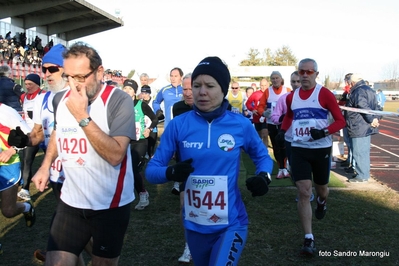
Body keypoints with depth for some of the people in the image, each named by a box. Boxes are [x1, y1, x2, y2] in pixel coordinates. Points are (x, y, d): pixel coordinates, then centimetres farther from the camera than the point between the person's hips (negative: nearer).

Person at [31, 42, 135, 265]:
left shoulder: (119, 101, -16)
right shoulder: (61, 99, 2)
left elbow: (116, 155, -26)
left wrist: (82, 116, -29)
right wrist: (45, 166, 13)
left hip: (110, 204, -4)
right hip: (71, 202, 4)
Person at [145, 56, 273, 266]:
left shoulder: (240, 125, -8)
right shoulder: (178, 124, -9)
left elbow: (262, 156, 9)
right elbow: (152, 169, -6)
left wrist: (263, 176, -12)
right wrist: (171, 172, -28)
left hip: (231, 224, -2)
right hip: (194, 225, 2)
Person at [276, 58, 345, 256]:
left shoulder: (325, 94, -8)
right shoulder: (291, 97, 6)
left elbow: (340, 121, -7)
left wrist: (324, 132, -25)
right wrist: (282, 130, 9)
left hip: (321, 149, -2)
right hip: (299, 149, 2)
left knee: (321, 188, 16)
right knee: (303, 192, -7)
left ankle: (321, 202, 56)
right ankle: (309, 239, -1)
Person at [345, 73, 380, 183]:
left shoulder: (358, 92, -15)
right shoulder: (369, 90, 17)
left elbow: (364, 108, -26)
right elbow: (376, 107, 16)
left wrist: (372, 120, -20)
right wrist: (376, 119, 7)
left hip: (359, 128, -10)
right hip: (367, 128, 10)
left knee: (359, 152, -4)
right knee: (364, 151, 17)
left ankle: (362, 176, 1)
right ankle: (363, 172, 27)